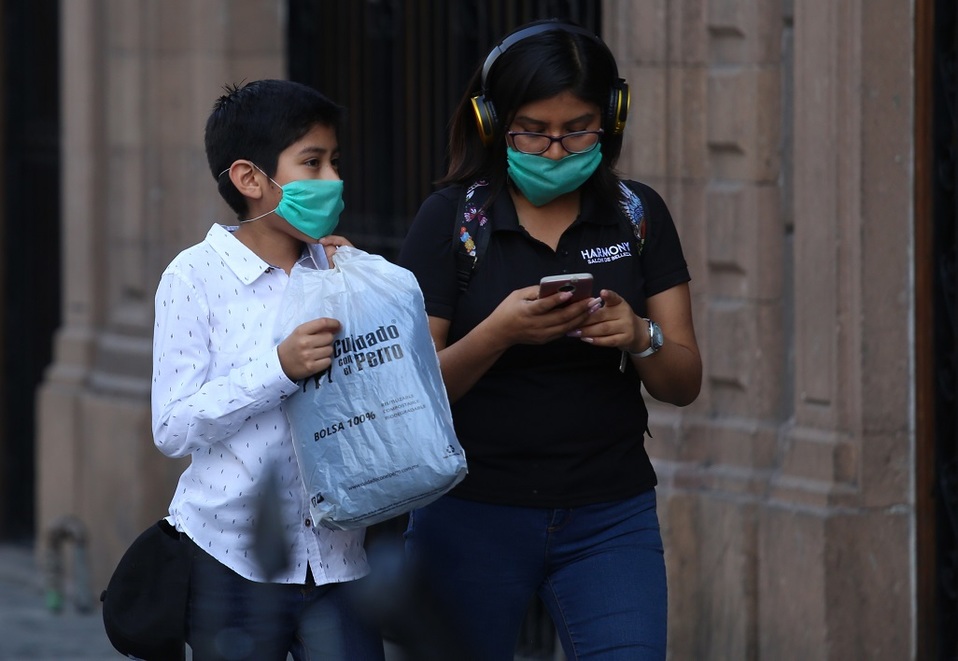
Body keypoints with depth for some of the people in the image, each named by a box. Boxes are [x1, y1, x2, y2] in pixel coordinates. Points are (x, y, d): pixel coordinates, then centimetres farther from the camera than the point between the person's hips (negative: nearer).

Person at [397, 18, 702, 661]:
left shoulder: (639, 215, 4)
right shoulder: (451, 218, -3)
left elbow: (684, 384, 4)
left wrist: (640, 339, -18)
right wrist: (498, 333, -24)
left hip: (610, 516, 1)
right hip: (473, 509, -1)